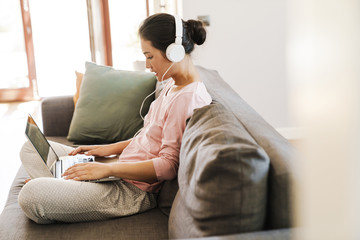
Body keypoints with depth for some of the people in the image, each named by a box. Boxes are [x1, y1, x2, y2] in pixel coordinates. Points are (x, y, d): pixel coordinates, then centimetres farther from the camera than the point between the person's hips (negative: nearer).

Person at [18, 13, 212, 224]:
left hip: (134, 190, -11)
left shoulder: (188, 98, -20)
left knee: (31, 194, -25)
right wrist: (110, 149, 10)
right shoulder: (174, 86, 11)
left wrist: (107, 169, -22)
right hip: (121, 174, 11)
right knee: (31, 148, 12)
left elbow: (169, 165, -23)